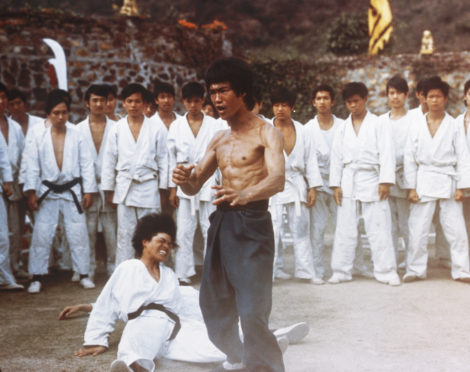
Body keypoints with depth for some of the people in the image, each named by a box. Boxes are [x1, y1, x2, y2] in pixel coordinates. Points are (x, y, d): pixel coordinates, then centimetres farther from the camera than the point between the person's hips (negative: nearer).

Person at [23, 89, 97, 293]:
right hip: (47, 192, 0)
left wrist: (88, 191, -3)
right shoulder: (40, 136, -2)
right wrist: (31, 191, -7)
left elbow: (86, 164, -1)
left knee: (78, 234, 2)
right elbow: (33, 166, 0)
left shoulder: (76, 134, -4)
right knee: (41, 235, 0)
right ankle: (37, 277, 10)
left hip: (72, 190, 0)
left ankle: (83, 274, 15)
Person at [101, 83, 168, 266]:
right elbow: (108, 161, 9)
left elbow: (163, 160, 6)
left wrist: (163, 188, 2)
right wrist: (108, 190, 5)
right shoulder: (116, 129, 8)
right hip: (124, 187, 1)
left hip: (149, 187, -1)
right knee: (125, 234, 3)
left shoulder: (157, 128, 4)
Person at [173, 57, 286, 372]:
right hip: (221, 222, 7)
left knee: (253, 310, -13)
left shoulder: (266, 133, -7)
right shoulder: (219, 140, 15)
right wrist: (184, 179, -9)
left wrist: (243, 194, -44)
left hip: (252, 223, -7)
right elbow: (195, 186, 16)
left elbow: (277, 180, -24)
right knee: (213, 302, 15)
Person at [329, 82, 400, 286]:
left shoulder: (378, 125, 1)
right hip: (348, 183, 3)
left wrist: (385, 181, -11)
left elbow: (387, 154, -4)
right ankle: (341, 271, 12)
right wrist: (335, 184, 3)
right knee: (345, 229, 5)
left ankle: (386, 271, 4)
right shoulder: (342, 128, 11)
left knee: (379, 228, -2)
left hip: (371, 180, -3)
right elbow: (336, 157, 10)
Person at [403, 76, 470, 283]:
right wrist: (411, 187, -1)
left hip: (447, 181, -1)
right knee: (417, 229, 1)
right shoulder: (416, 128, 7)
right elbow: (409, 159, 6)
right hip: (424, 182, 1)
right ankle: (415, 270, 11)